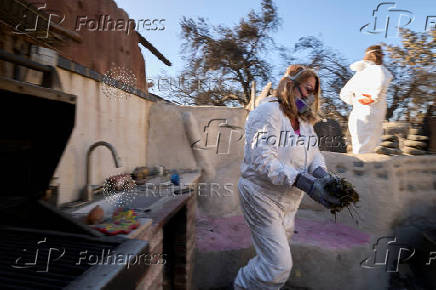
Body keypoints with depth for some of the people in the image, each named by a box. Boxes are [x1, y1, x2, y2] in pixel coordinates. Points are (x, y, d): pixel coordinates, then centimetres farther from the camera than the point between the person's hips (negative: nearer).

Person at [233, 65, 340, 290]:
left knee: (276, 259, 22)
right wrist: (304, 182, -34)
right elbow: (262, 160, -29)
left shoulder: (303, 119, 11)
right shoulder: (268, 111, -18)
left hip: (289, 200, 9)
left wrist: (322, 174, -17)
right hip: (262, 197, -9)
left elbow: (313, 152, 5)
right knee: (279, 266, -4)